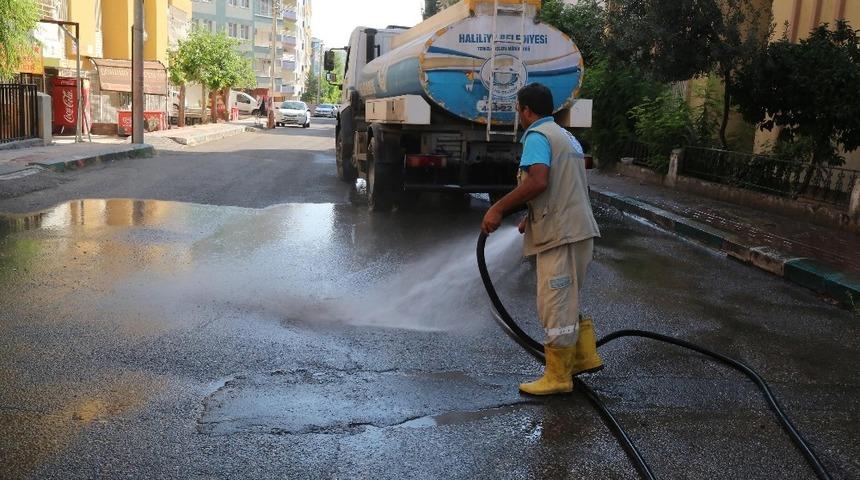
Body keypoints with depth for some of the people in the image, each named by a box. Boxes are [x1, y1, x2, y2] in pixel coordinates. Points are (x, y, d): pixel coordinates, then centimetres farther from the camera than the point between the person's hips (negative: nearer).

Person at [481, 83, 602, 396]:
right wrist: (534, 216, 28)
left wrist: (498, 209, -19)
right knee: (567, 300, 21)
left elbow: (538, 182, -25)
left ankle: (557, 377, 6)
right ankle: (584, 357, 25)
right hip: (578, 229, 10)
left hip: (560, 234, -10)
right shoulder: (567, 137, 21)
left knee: (555, 305, -2)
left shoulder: (537, 136, -10)